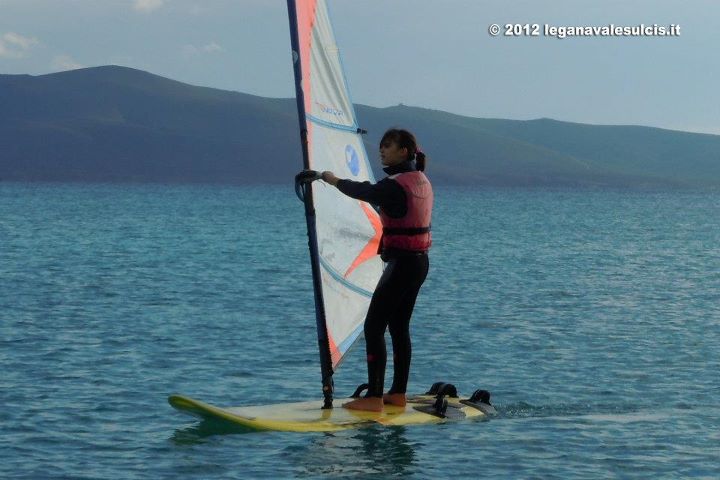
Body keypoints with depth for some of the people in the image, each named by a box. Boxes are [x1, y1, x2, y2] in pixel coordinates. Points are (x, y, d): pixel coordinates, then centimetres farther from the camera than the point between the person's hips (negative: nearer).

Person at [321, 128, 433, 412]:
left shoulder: (397, 184, -18)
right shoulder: (421, 181, 11)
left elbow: (365, 192, -16)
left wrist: (333, 180, -3)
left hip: (402, 263, -9)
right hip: (420, 261, 9)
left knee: (374, 327, -6)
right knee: (399, 327, 15)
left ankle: (374, 398, -9)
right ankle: (398, 394, 18)